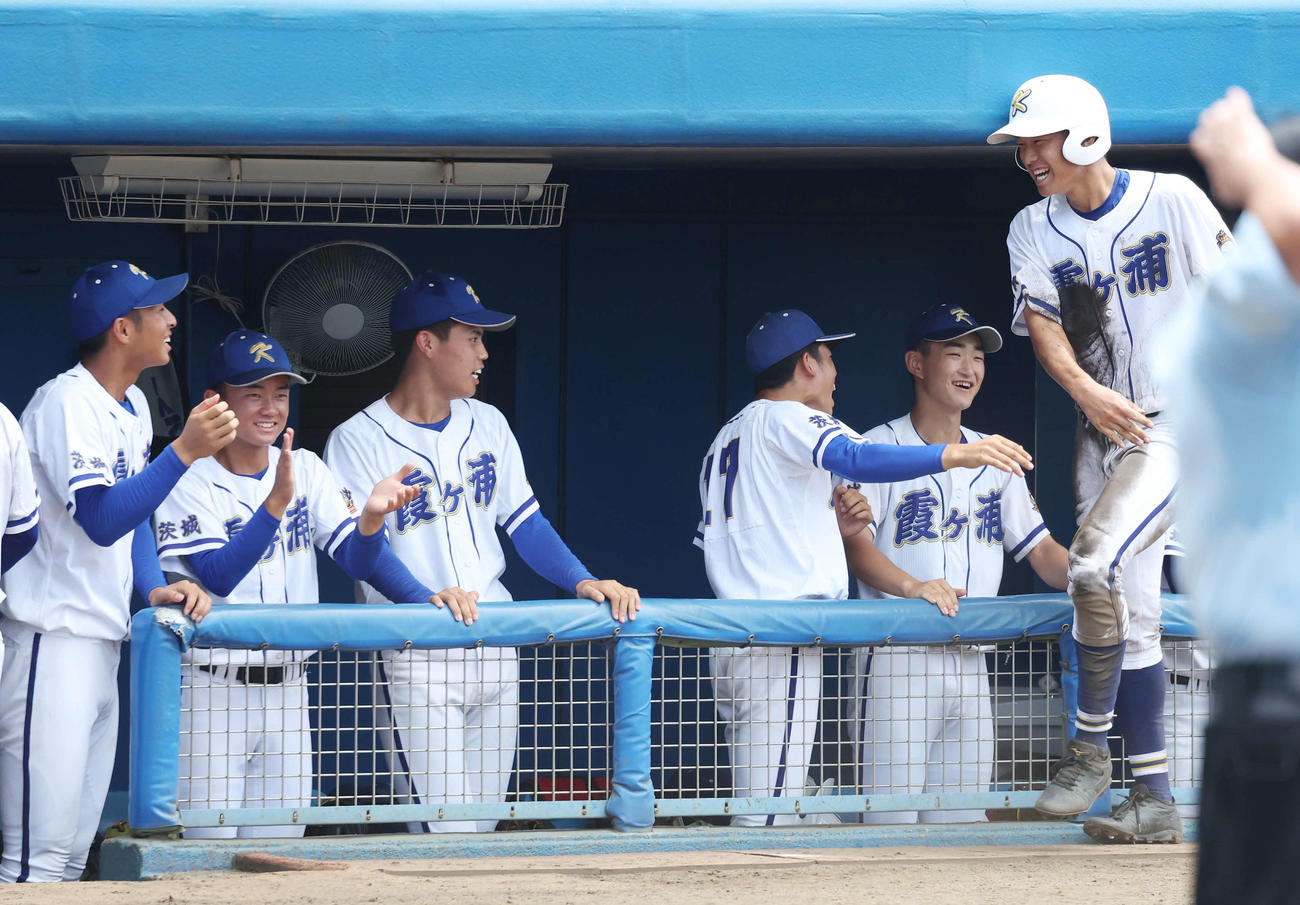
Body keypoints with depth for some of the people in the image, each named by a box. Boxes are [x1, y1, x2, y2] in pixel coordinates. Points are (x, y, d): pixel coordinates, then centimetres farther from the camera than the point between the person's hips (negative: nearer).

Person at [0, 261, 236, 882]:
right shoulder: (68, 403, -14)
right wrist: (184, 452, -29)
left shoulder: (133, 406, 15)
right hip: (54, 641, -10)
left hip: (104, 640, 10)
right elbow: (101, 521, -23)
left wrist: (154, 586, 9)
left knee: (74, 853, 11)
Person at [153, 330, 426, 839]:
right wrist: (276, 503, -31)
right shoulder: (191, 484, -7)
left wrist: (372, 514, -23)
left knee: (282, 846, 8)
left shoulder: (307, 472, 8)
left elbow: (358, 562, -1)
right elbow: (218, 575, -20)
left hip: (287, 687, 5)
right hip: (214, 689, -5)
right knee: (212, 848, -7)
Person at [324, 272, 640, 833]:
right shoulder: (358, 442, -7)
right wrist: (427, 598, -34)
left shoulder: (487, 425, 12)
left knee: (483, 823, 8)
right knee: (445, 834, -14)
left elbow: (523, 522, 13)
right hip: (416, 660, -6)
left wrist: (583, 581, -5)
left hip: (497, 652, 6)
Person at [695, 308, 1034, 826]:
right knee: (770, 807, -13)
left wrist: (828, 529, 17)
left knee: (754, 803, 9)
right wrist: (956, 455, -32)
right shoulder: (787, 418, -2)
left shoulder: (725, 439, 25)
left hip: (728, 638, 9)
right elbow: (856, 459, -22)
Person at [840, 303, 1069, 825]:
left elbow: (1040, 549, 15)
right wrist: (911, 586, -33)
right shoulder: (879, 450, -1)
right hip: (898, 658, -6)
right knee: (893, 819, -13)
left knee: (964, 818, 3)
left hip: (971, 661, 6)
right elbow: (856, 543, -14)